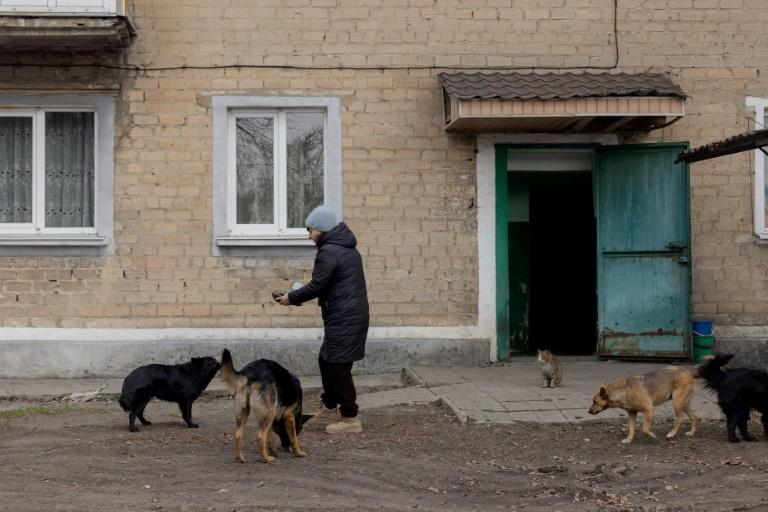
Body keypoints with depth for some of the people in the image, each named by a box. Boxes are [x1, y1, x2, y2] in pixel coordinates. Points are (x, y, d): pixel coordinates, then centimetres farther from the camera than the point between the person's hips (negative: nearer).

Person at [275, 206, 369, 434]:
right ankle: (329, 405, 35)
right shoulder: (347, 248, 16)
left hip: (343, 319, -10)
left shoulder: (328, 252, -15)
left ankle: (350, 418, 0)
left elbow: (317, 285, -17)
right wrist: (299, 296, 16)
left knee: (338, 366, -4)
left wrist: (292, 298, -4)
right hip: (353, 314, 10)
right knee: (327, 360, 21)